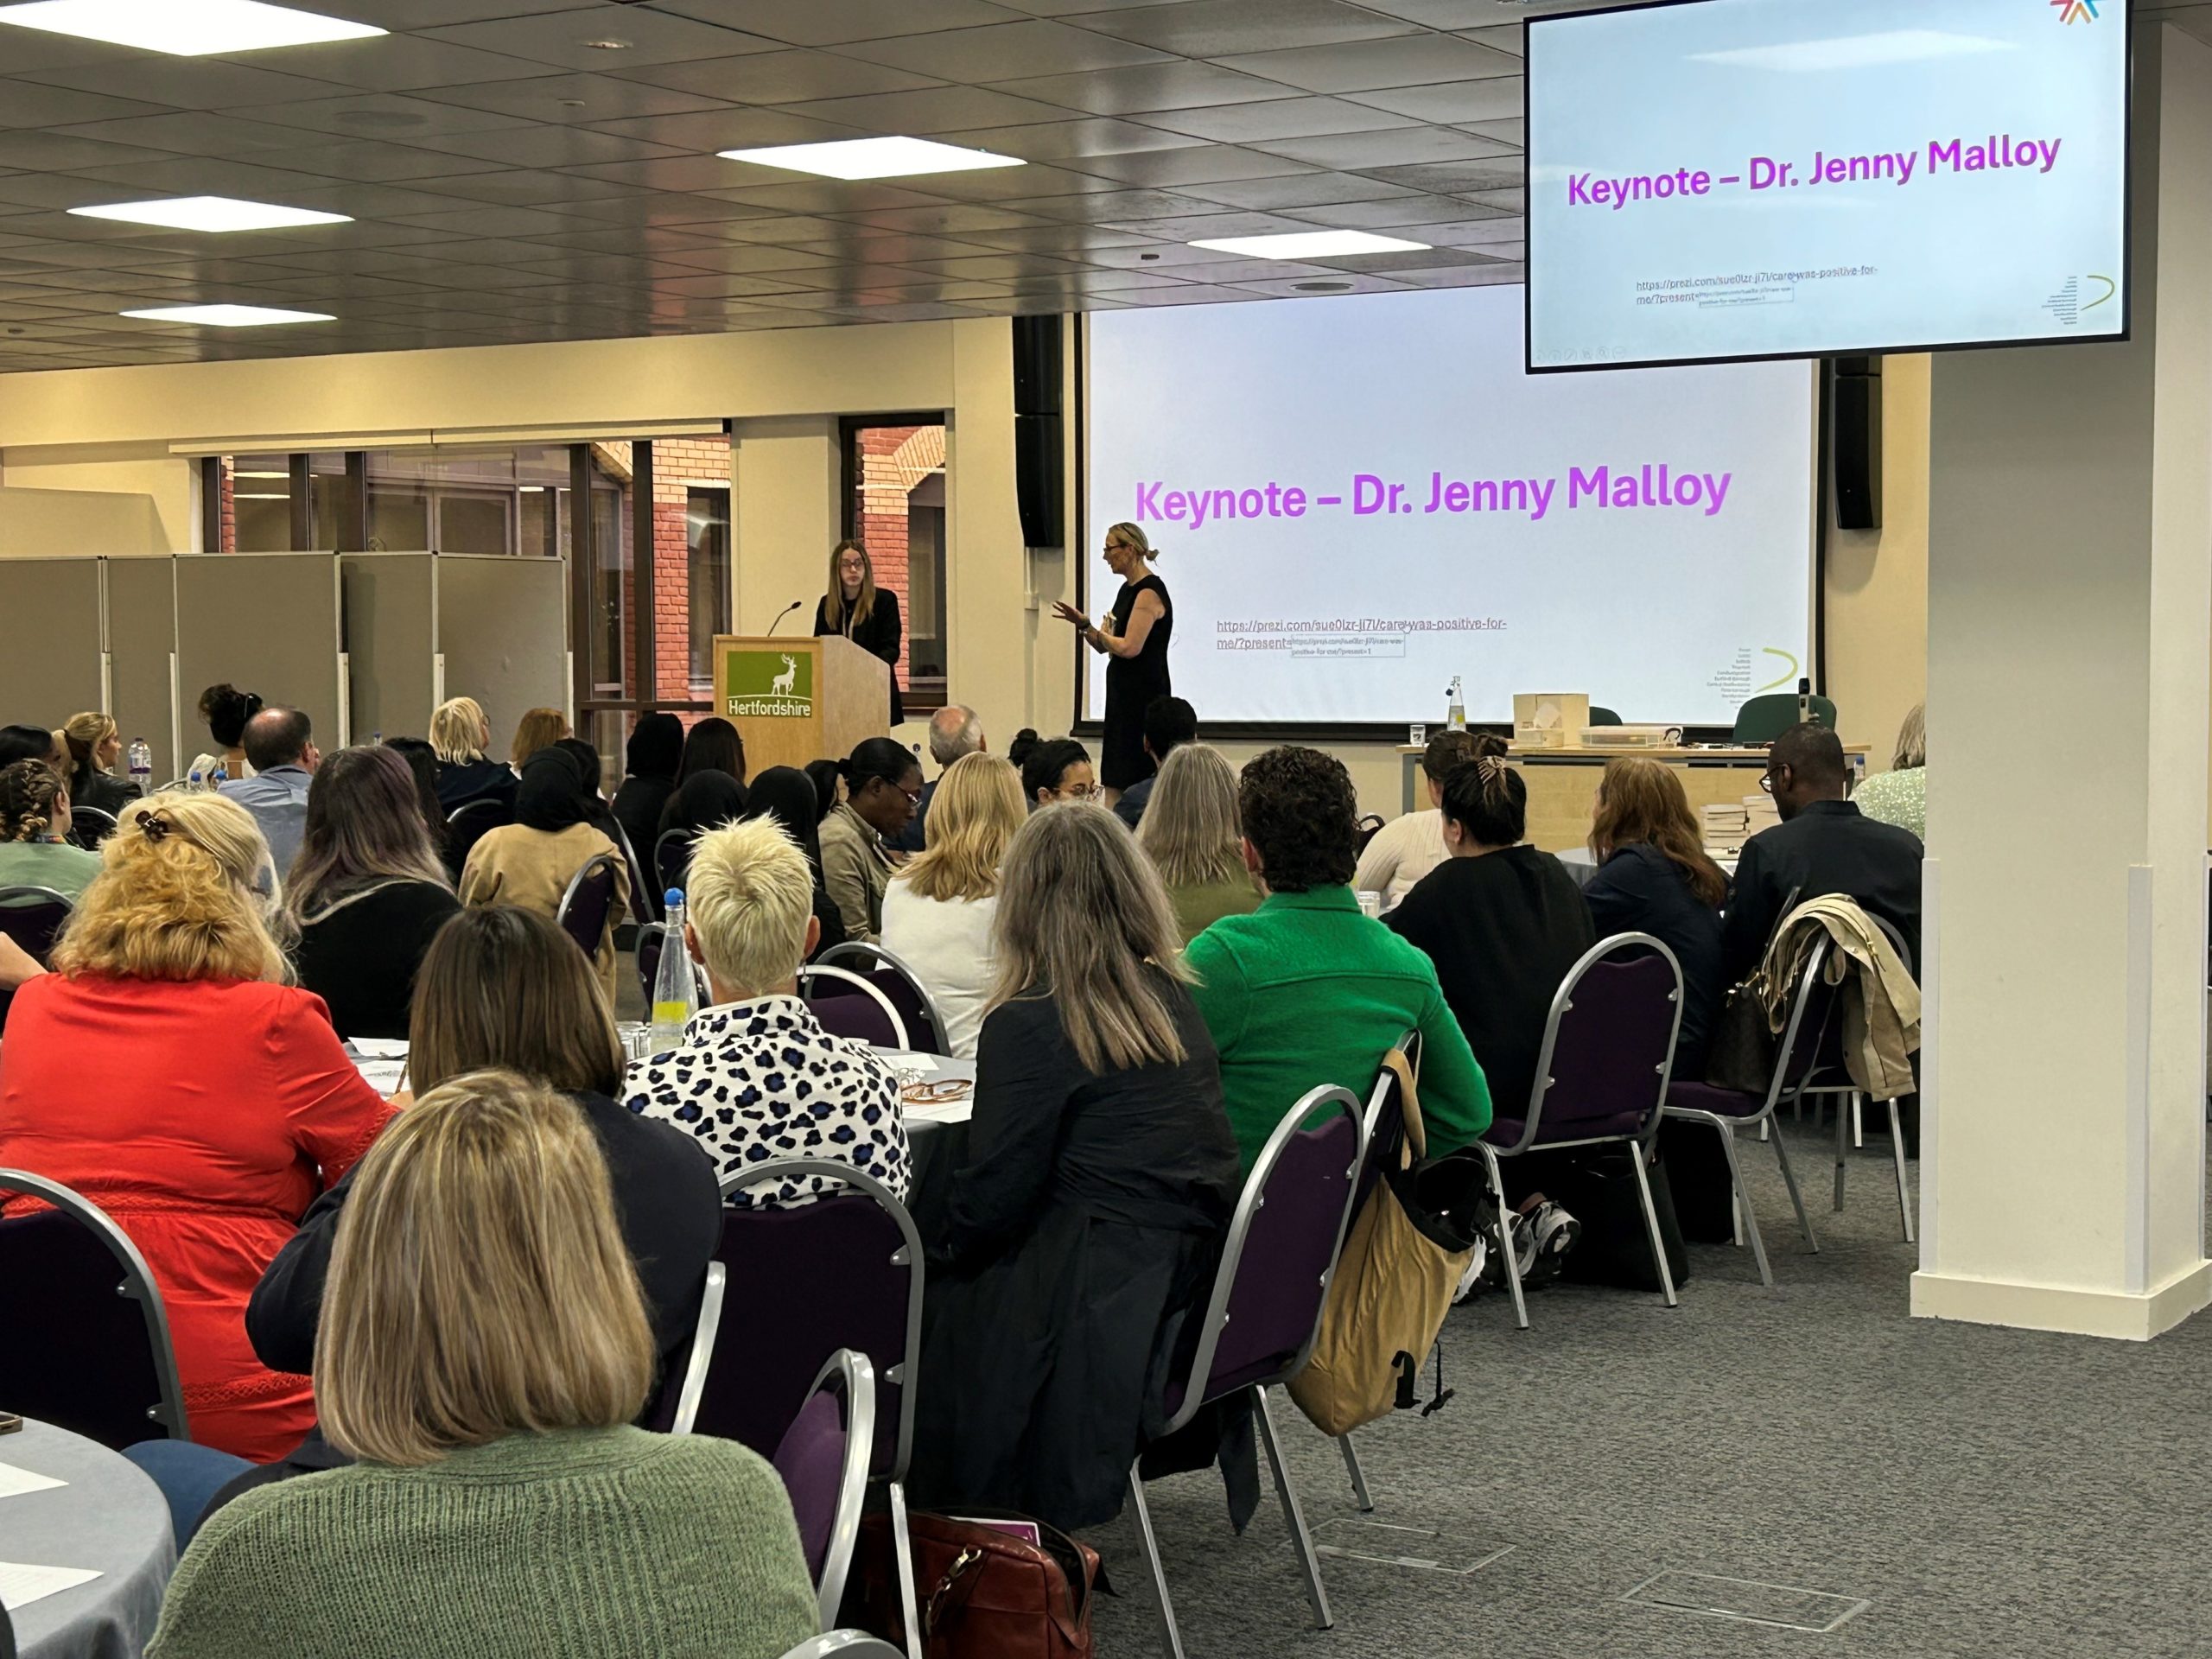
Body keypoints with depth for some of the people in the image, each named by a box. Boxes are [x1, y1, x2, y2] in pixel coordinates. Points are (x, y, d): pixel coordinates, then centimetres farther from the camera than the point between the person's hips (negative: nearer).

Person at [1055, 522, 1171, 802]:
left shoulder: (1149, 592, -16)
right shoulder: (1127, 589, 14)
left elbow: (1129, 647, -23)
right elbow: (1105, 646, 16)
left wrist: (1100, 634, -5)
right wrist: (1083, 624, -2)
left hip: (1144, 694, -10)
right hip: (1123, 692, 10)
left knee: (1136, 779, -9)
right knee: (1116, 779, 9)